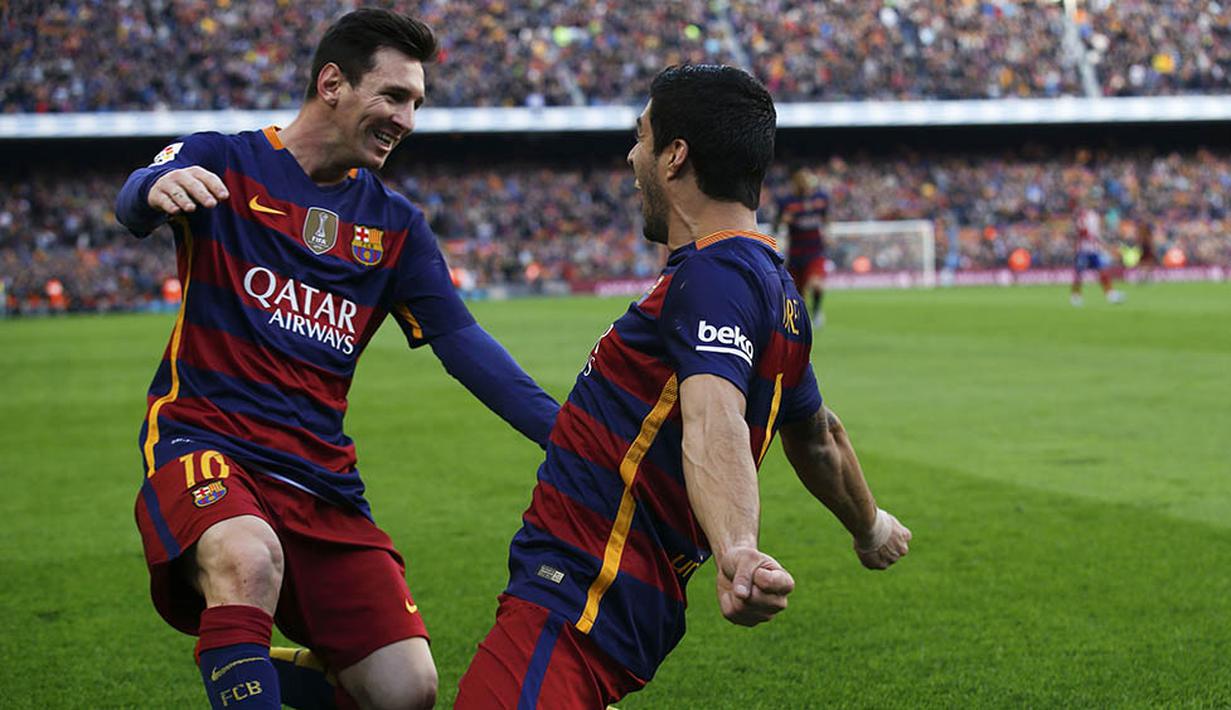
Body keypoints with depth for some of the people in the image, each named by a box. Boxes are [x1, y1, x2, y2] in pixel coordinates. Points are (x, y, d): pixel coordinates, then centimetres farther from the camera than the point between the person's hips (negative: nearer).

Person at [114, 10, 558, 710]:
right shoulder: (226, 163, 2)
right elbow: (132, 205, -18)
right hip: (205, 438, -5)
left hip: (320, 477, 5)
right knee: (249, 561, -39)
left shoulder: (395, 225, 14)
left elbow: (464, 344, 7)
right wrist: (159, 188, -45)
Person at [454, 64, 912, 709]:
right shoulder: (773, 285, 17)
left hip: (572, 607, -11)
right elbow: (817, 438, 32)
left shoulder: (715, 274, -15)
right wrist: (869, 528, 49)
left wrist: (734, 551, -51)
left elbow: (713, 419, -34)